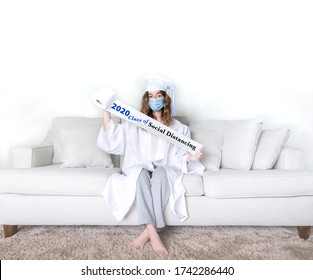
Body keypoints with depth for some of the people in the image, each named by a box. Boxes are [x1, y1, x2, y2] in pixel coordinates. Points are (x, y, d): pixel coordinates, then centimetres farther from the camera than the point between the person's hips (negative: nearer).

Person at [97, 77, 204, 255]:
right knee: (141, 174, -36)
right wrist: (106, 110, -3)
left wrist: (190, 157, -17)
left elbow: (179, 157, 6)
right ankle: (153, 232, -45)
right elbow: (111, 136, 3)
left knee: (160, 173, -36)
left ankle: (148, 231, -39)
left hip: (165, 170, 0)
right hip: (139, 168, 1)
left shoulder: (178, 128, 10)